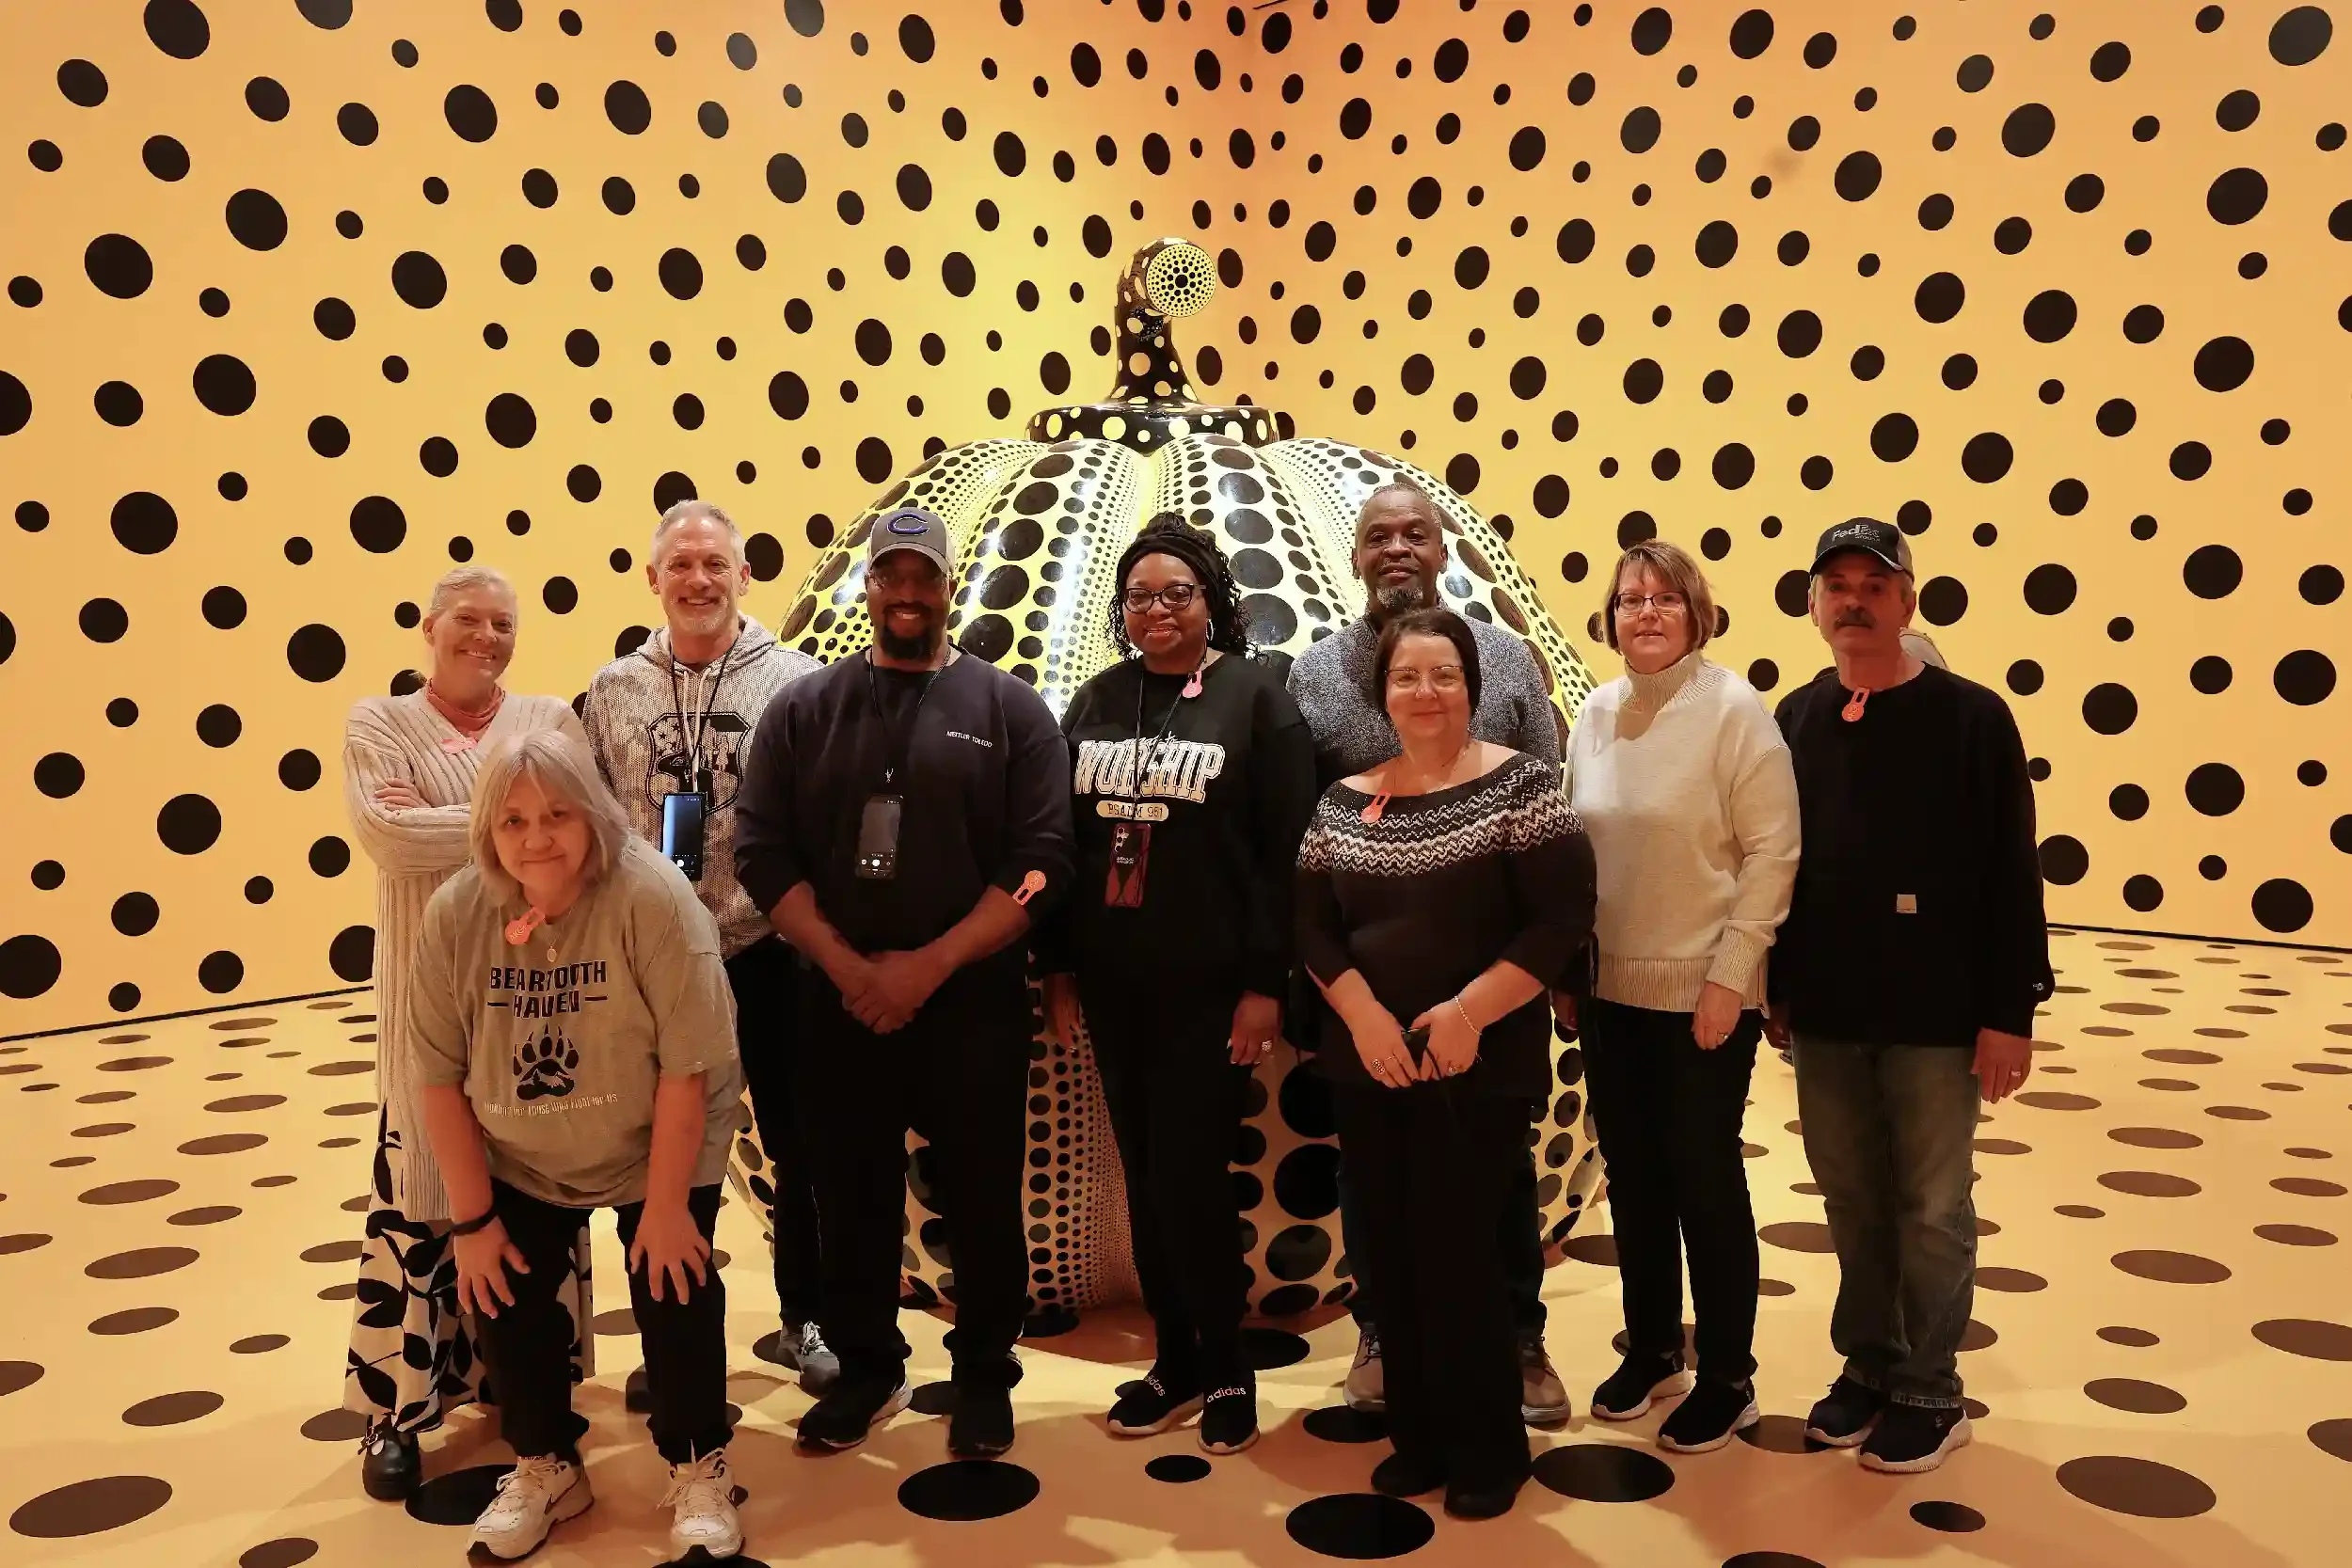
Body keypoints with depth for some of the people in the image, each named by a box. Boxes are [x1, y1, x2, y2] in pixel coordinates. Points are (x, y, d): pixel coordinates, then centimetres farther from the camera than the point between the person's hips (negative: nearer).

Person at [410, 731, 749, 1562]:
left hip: (653, 1151, -3)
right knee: (501, 1296, 5)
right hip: (518, 1161, 4)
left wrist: (666, 1204, -21)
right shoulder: (454, 915, -15)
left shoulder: (651, 897, -27)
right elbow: (440, 1076, -10)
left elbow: (686, 1066, -25)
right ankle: (546, 1467, 31)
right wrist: (472, 1217, -7)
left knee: (674, 1290, -7)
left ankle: (699, 1471, 18)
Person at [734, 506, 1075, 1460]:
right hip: (838, 1003, 2)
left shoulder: (1009, 709, 0)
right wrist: (848, 966, -12)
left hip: (973, 1002, -2)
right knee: (851, 1196, 12)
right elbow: (761, 852, 0)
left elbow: (1041, 863, -8)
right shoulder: (804, 710, 6)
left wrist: (928, 966, -15)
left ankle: (985, 1377, 27)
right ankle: (866, 1369, 32)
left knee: (981, 1197, 7)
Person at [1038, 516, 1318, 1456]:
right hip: (1112, 986, 5)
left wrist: (1266, 983, -12)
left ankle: (1226, 1366, 18)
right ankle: (1175, 1361, 27)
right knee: (1144, 1176, 12)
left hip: (1211, 987, -5)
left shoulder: (1255, 696, -5)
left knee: (1191, 1176, -2)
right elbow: (1061, 839, 10)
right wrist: (1057, 968, 8)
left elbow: (1285, 850, -9)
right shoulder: (1097, 701, 10)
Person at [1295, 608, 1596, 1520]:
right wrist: (1364, 1017, -12)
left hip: (1481, 1069, -4)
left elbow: (1561, 921, -12)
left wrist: (1467, 1013, -18)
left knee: (1457, 1255, -1)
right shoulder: (1342, 804, 7)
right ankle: (1418, 1438, 28)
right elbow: (1313, 929, 3)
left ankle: (1487, 1452, 20)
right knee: (1390, 1254, 10)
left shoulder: (1519, 785, -6)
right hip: (1365, 1065, 4)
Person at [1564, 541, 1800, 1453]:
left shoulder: (1734, 709, -11)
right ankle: (1652, 1349, 33)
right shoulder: (1596, 713, 5)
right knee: (1632, 1177, 15)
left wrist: (1730, 975, -15)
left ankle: (1728, 1379, 24)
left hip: (1703, 992, -5)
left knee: (1705, 1181, 6)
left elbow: (1773, 850, -12)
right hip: (1608, 988, 5)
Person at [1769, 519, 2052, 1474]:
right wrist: (1777, 989, 9)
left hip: (1935, 1014, -3)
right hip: (1824, 1012, 4)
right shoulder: (1795, 721, 5)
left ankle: (1928, 1395, 23)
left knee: (1931, 1210, 8)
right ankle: (1867, 1367, 30)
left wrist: (2010, 1011, -10)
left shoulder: (1970, 718, -7)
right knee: (1853, 1203, 14)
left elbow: (2011, 875, -8)